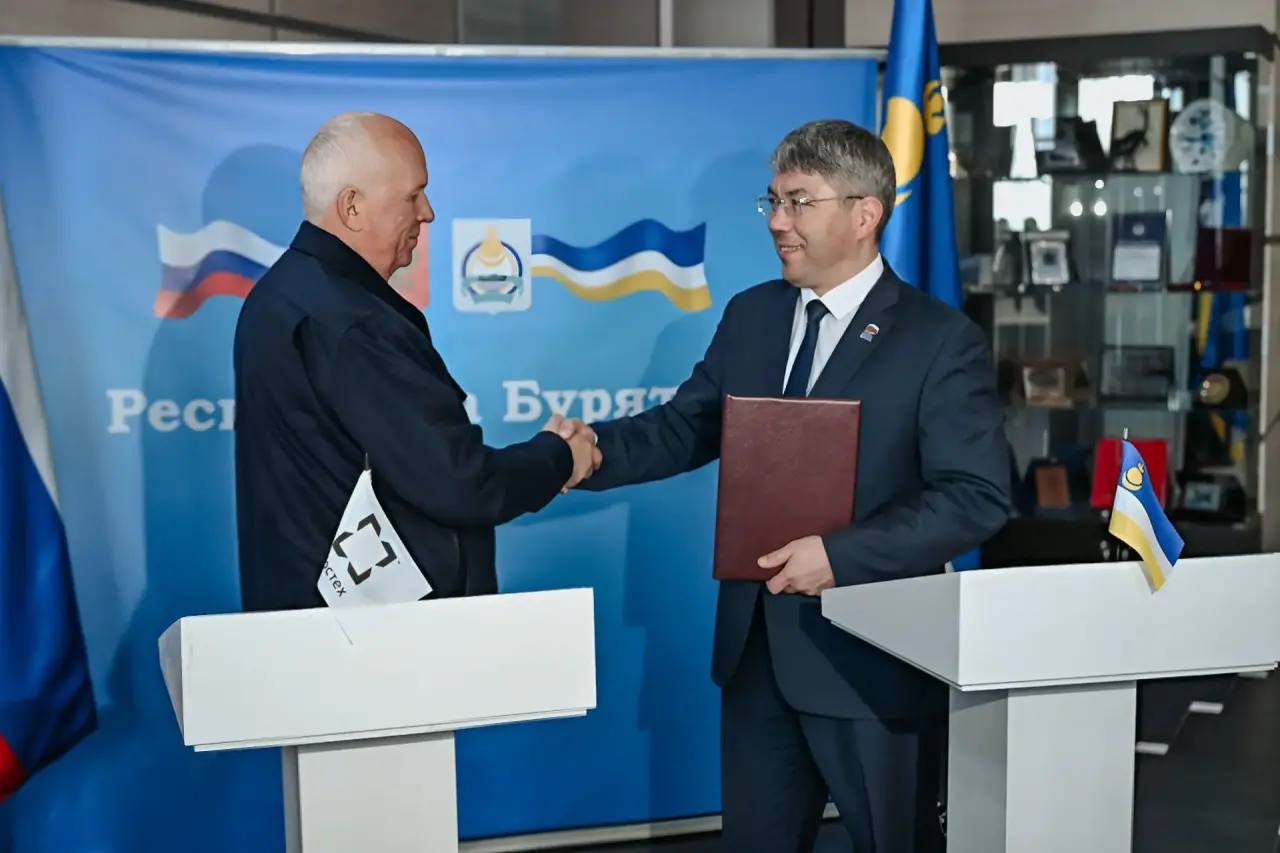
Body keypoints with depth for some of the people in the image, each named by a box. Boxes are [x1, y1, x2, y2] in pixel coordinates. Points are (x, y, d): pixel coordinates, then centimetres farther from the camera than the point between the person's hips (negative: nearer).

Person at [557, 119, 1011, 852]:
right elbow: (687, 427, 8)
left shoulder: (940, 339, -12)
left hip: (870, 658, -5)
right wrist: (594, 448, -11)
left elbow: (977, 497, -18)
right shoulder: (750, 316, 7)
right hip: (757, 647, 5)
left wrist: (840, 556, -25)